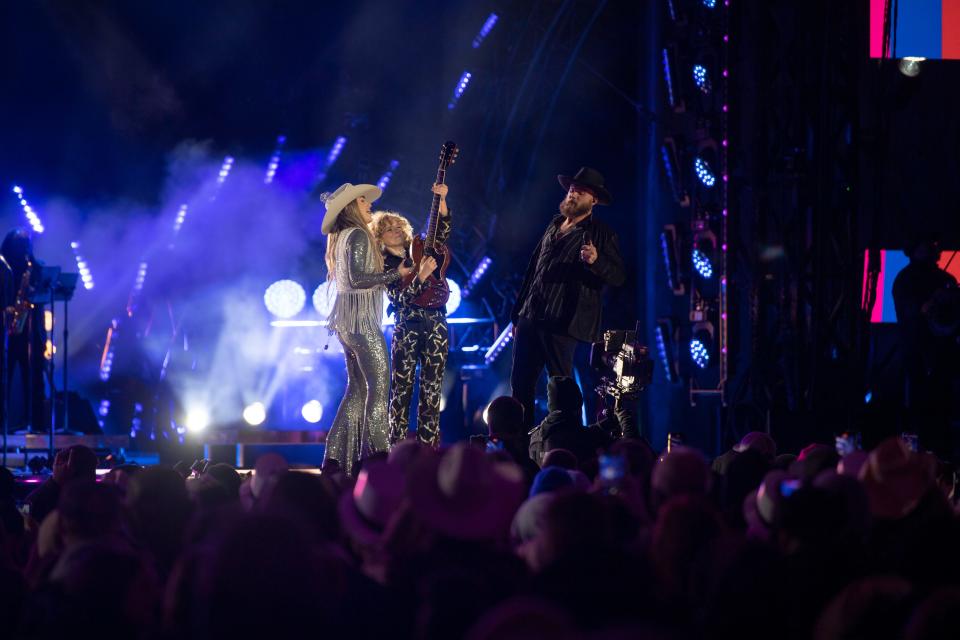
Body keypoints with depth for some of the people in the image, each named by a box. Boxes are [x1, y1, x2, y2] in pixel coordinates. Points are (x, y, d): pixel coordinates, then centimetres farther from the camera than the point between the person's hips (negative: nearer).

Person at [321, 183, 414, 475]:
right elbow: (359, 278, -21)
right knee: (378, 385, -8)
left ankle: (337, 455, 10)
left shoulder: (341, 238, 18)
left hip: (346, 320, 10)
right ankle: (375, 453, -12)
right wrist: (396, 273, -13)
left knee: (357, 387, 12)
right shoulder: (358, 235, -11)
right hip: (361, 319, -10)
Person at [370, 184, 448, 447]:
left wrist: (441, 200, -13)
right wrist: (421, 275, -23)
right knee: (401, 389, -4)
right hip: (407, 328, -3)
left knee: (432, 389, 1)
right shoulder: (383, 265, 0)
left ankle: (428, 445, 3)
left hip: (436, 325, 3)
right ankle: (397, 448, -2)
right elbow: (399, 297, -11)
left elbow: (442, 230, 0)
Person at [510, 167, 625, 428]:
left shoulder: (601, 235, 0)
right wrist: (518, 313, 20)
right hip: (530, 318, 7)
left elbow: (617, 277, -7)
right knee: (520, 384, 6)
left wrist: (596, 261, -28)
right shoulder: (554, 225, 19)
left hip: (561, 323, -7)